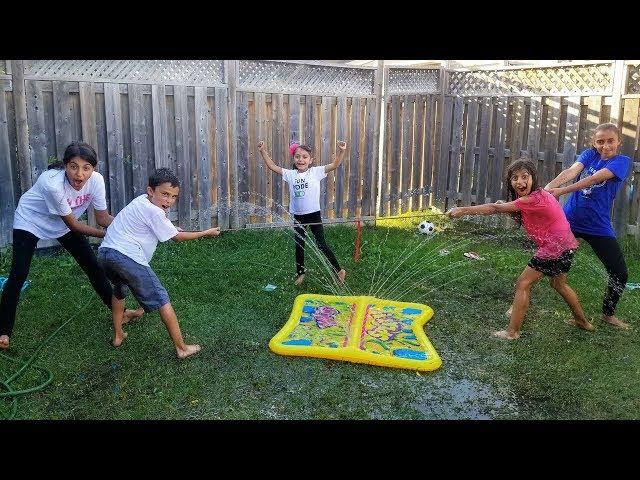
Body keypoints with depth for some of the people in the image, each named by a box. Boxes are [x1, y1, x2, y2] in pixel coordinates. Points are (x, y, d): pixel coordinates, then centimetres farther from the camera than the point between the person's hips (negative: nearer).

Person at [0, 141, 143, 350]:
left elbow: (103, 218, -14)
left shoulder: (96, 180, -26)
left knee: (92, 265, 4)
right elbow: (72, 224, -28)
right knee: (18, 275, -11)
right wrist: (109, 236, -25)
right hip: (30, 222, -5)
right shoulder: (53, 183, -39)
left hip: (62, 225, 5)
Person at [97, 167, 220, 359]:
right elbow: (177, 237, 3)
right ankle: (181, 348, 1)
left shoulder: (140, 201, 18)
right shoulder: (154, 212, -7)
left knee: (120, 290, 36)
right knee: (161, 300, -2)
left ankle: (118, 335, 43)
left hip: (104, 252, 9)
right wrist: (206, 233, 12)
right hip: (127, 257, -9)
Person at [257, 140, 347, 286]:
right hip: (298, 216, 4)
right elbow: (272, 166, 4)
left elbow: (335, 165, -14)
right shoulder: (290, 174, 2)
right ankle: (300, 273, 32)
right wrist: (263, 151, -3)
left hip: (314, 214, -3)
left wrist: (341, 151, -28)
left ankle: (338, 271, 15)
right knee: (299, 246, 15)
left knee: (321, 244, 1)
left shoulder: (316, 172, -7)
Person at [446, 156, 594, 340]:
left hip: (554, 247, -10)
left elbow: (495, 208, -23)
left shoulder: (532, 199, -21)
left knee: (523, 284, -4)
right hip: (566, 245, 10)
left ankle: (512, 331, 0)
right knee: (559, 284, 30)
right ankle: (582, 321, 47)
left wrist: (463, 210, -22)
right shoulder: (539, 195, 9)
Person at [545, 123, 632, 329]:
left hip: (598, 226, -1)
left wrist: (561, 191, -34)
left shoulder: (622, 161, -7)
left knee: (620, 273, 3)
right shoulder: (589, 154, 2)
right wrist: (549, 186, -38)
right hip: (569, 220, 1)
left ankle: (608, 314, 27)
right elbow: (572, 171, -18)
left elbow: (595, 178, -23)